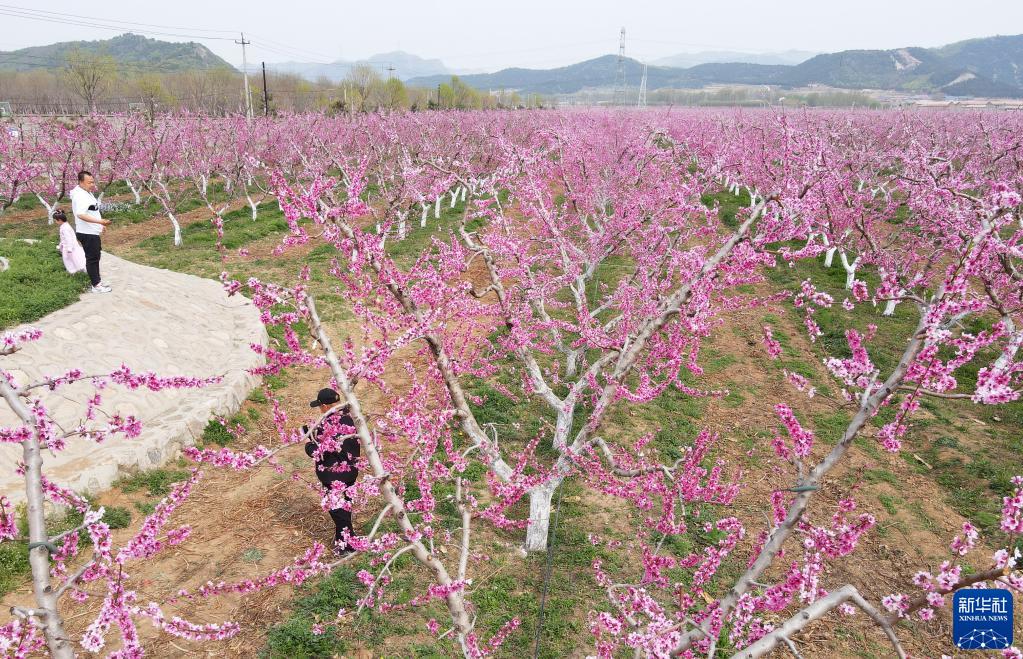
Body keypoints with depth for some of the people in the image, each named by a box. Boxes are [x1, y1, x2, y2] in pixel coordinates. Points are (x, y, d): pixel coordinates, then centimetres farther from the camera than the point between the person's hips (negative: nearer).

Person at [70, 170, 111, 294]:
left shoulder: (87, 193, 11)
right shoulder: (80, 196, -21)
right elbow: (81, 214, -34)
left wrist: (100, 224, 28)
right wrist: (99, 221, -39)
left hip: (92, 232, 10)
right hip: (87, 233, -10)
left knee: (95, 257, 18)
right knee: (92, 258, -3)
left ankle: (98, 281, 28)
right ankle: (96, 286, 4)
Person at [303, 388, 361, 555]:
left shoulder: (327, 425, -27)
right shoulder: (350, 417, -5)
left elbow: (317, 452, -23)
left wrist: (308, 440, -2)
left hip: (334, 475, -7)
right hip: (351, 470, 7)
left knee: (337, 509, 9)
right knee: (345, 504, 25)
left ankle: (347, 544, 17)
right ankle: (344, 534, 42)